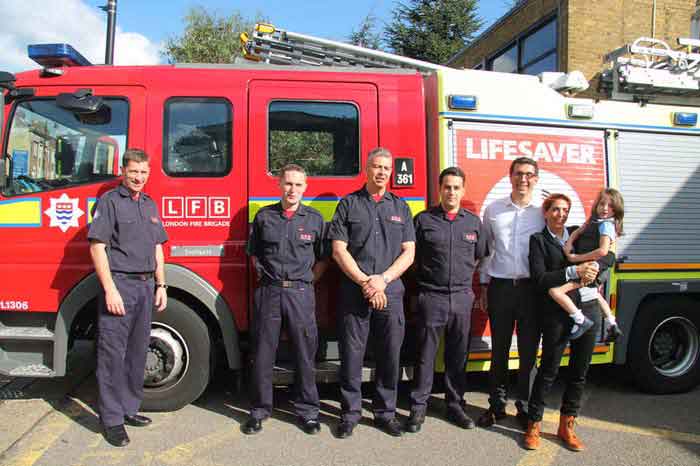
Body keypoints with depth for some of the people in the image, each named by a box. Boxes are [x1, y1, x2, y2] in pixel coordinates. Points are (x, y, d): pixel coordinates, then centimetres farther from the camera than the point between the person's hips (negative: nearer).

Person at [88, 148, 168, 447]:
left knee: (137, 352, 12)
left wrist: (160, 285, 12)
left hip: (146, 287, 7)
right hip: (119, 284, -6)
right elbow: (97, 247, -10)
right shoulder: (109, 201, -4)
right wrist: (110, 289, -17)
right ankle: (112, 420, 6)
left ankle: (129, 409, 24)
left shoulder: (150, 205, 16)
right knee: (112, 353, -2)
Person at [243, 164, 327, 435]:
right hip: (268, 291, 1)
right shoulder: (264, 216, 7)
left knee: (305, 353, 5)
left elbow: (321, 259, 9)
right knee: (263, 353, 7)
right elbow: (254, 253, 16)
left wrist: (306, 282, 1)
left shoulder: (315, 219, 5)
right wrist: (266, 277, 7)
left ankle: (307, 411, 18)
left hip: (301, 293, 0)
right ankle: (260, 410, 21)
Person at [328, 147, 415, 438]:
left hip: (391, 293, 2)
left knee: (389, 355, 7)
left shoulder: (401, 207, 12)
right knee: (351, 354, 4)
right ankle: (350, 413, 19)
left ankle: (385, 412, 23)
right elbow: (339, 250, -2)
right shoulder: (348, 204, 5)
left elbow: (408, 252, 5)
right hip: (353, 292, -2)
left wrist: (383, 279, -9)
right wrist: (364, 282, -11)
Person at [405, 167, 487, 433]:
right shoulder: (423, 220, 0)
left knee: (458, 355, 11)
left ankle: (455, 405, 24)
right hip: (431, 297, -3)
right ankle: (418, 408, 13)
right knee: (425, 354, 3)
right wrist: (427, 277, 6)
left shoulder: (474, 222, 9)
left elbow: (479, 257, 18)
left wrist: (468, 282, 15)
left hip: (462, 298, 3)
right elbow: (412, 256, 4)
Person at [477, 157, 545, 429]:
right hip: (500, 286, 1)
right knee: (499, 349, 9)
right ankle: (497, 405, 22)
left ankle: (525, 408, 22)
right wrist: (484, 286, 9)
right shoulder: (493, 210, 6)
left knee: (529, 351, 7)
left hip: (532, 287, 0)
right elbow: (485, 250, 10)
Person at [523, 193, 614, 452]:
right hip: (557, 314, -5)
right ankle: (533, 426, 15)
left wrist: (594, 266, -13)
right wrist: (574, 272, -19)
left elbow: (609, 256, 7)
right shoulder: (538, 240, -1)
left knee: (579, 372, 11)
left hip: (588, 311, 5)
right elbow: (540, 279, -12)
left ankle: (567, 426, 25)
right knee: (548, 370, 1)